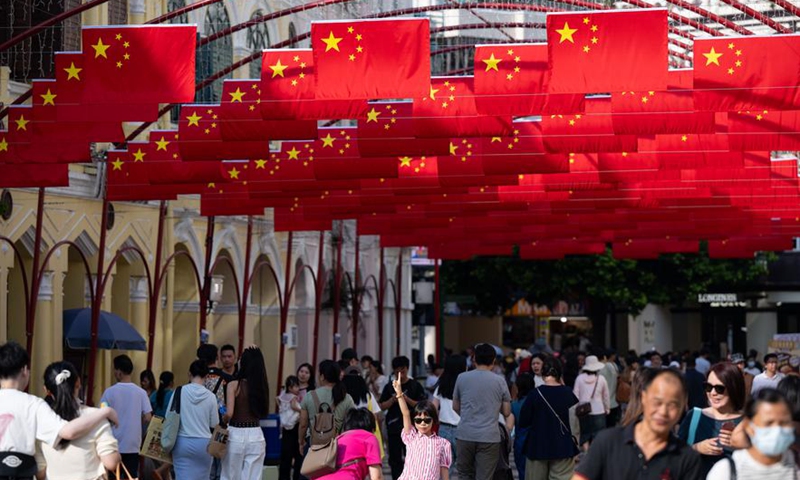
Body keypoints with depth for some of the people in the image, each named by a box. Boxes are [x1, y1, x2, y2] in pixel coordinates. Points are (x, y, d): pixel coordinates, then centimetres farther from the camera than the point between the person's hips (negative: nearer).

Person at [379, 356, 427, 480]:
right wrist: (392, 400, -11)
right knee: (395, 459, 6)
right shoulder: (389, 387, 7)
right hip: (393, 428, 3)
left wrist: (407, 399, -16)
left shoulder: (415, 385, 1)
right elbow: (382, 406, 6)